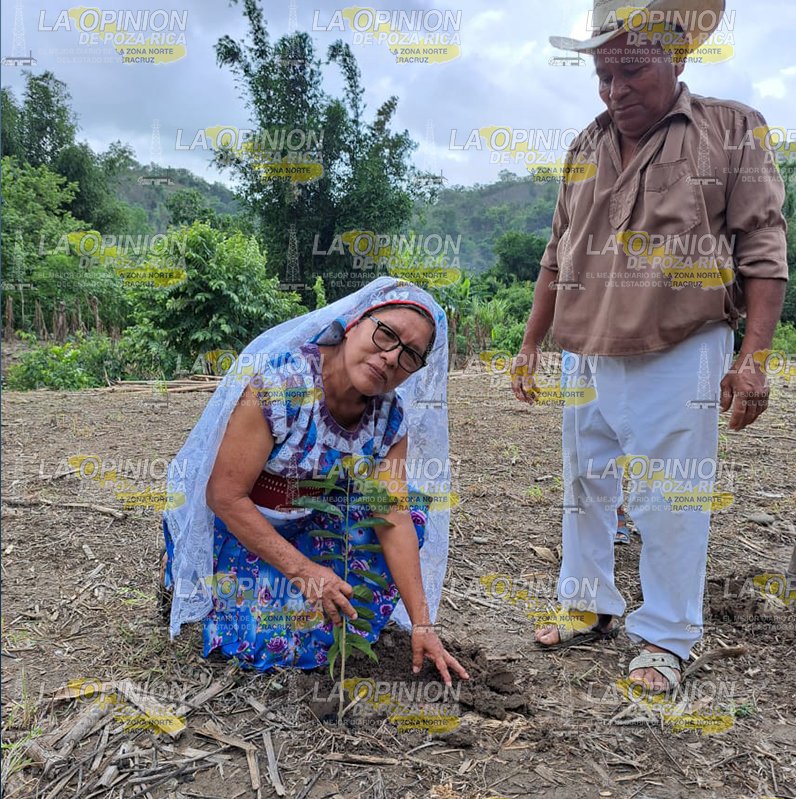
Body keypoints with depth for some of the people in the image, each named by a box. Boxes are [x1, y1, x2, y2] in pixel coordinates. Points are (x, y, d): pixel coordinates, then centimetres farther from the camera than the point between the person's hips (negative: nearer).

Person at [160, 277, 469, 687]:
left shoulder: (390, 415, -13)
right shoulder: (278, 381, -31)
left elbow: (394, 516, -14)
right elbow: (224, 496, -28)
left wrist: (422, 624, -18)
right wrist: (301, 570, -28)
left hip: (310, 521, 6)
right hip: (232, 522, -5)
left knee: (412, 504, -4)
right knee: (273, 638, -15)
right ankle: (182, 567, 11)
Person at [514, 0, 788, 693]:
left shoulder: (731, 131, 0)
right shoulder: (586, 149, 14)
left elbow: (763, 251, -4)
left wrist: (753, 357, -12)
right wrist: (530, 345, 15)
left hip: (679, 356, -5)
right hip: (587, 357, 5)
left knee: (668, 503, -2)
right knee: (584, 489, 11)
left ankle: (667, 638, 16)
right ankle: (591, 608, 28)